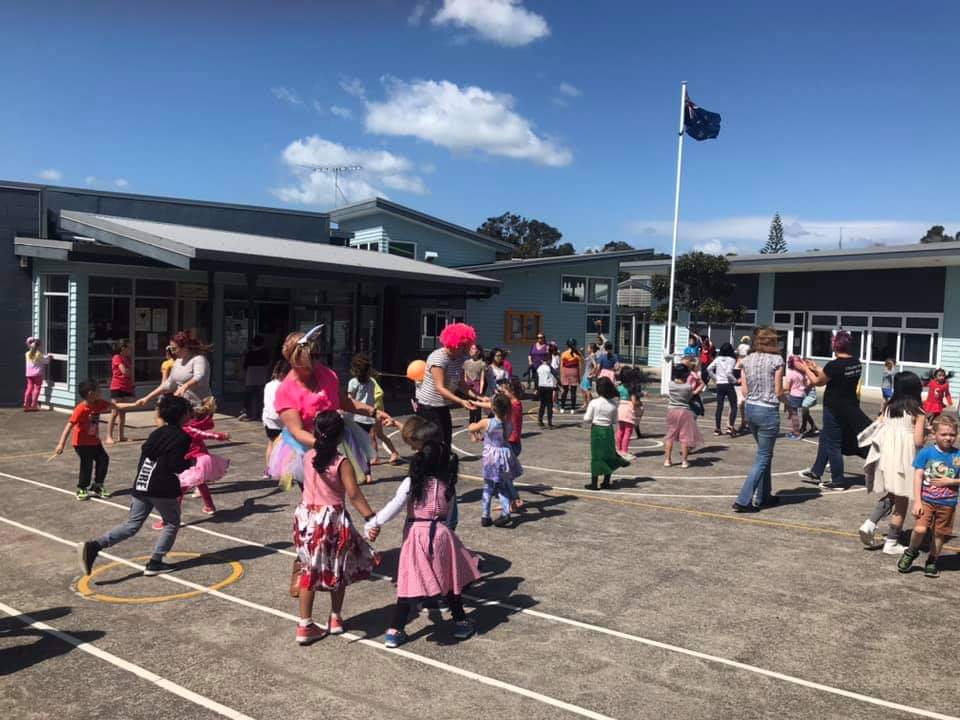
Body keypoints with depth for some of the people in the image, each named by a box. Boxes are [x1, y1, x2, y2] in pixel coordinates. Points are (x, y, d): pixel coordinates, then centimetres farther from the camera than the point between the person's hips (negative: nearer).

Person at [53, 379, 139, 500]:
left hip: (94, 441, 8)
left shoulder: (99, 403, -5)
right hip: (82, 443, -8)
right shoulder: (80, 409, -26)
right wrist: (61, 444, -33)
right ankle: (82, 489, 9)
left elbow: (117, 406, 5)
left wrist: (134, 405, -1)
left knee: (103, 460, 9)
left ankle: (97, 487, 23)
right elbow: (69, 426, -28)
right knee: (87, 465, -10)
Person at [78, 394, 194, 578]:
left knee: (132, 525, 12)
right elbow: (177, 466, -14)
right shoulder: (182, 437, -8)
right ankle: (155, 563, 8)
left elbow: (144, 455, 14)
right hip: (163, 488, -6)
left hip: (141, 485, 6)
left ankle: (94, 545, -6)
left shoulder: (157, 433, 13)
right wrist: (189, 461, 4)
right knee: (172, 524, 13)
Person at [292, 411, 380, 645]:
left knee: (309, 571, 13)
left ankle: (305, 625, 14)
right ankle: (336, 618, 27)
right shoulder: (342, 463, -16)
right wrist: (372, 519, -19)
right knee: (338, 570, 17)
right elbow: (354, 496, -21)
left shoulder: (307, 457, -3)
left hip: (307, 517, 4)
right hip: (333, 520, -4)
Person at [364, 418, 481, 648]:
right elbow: (449, 513, 7)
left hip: (416, 535, -3)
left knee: (409, 584, 5)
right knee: (449, 579, 18)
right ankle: (461, 623, 31)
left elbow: (393, 508, -15)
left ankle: (395, 631, 11)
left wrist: (372, 524, -5)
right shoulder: (448, 483, -1)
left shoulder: (411, 483, -11)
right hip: (441, 533, 3)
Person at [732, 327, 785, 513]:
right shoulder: (776, 360, -10)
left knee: (764, 454, 22)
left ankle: (763, 496, 28)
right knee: (763, 457, 1)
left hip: (750, 408, 6)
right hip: (768, 411, -6)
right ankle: (743, 500, -5)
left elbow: (744, 391, 4)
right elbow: (778, 392, -9)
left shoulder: (747, 360, 5)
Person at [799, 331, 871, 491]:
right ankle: (816, 473, 29)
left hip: (834, 409, -8)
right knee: (824, 439, 20)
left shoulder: (834, 365, -22)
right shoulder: (856, 363, 3)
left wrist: (806, 369, 9)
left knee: (832, 444, 4)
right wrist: (816, 368, 22)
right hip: (850, 407, 8)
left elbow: (818, 382, -6)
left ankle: (837, 482, 12)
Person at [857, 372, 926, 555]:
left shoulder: (888, 407, 4)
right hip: (904, 459, -4)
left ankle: (870, 524, 2)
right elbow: (918, 441, -11)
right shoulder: (918, 413, -7)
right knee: (901, 503, 9)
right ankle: (891, 543, 15)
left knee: (889, 497, 22)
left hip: (885, 456, 4)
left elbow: (877, 430, 1)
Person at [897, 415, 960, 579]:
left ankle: (932, 562, 31)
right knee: (920, 529, -16)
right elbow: (918, 476, -7)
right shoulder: (926, 453, -5)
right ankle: (911, 552, 13)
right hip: (926, 500, -2)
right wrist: (917, 501, -11)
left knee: (940, 534, 10)